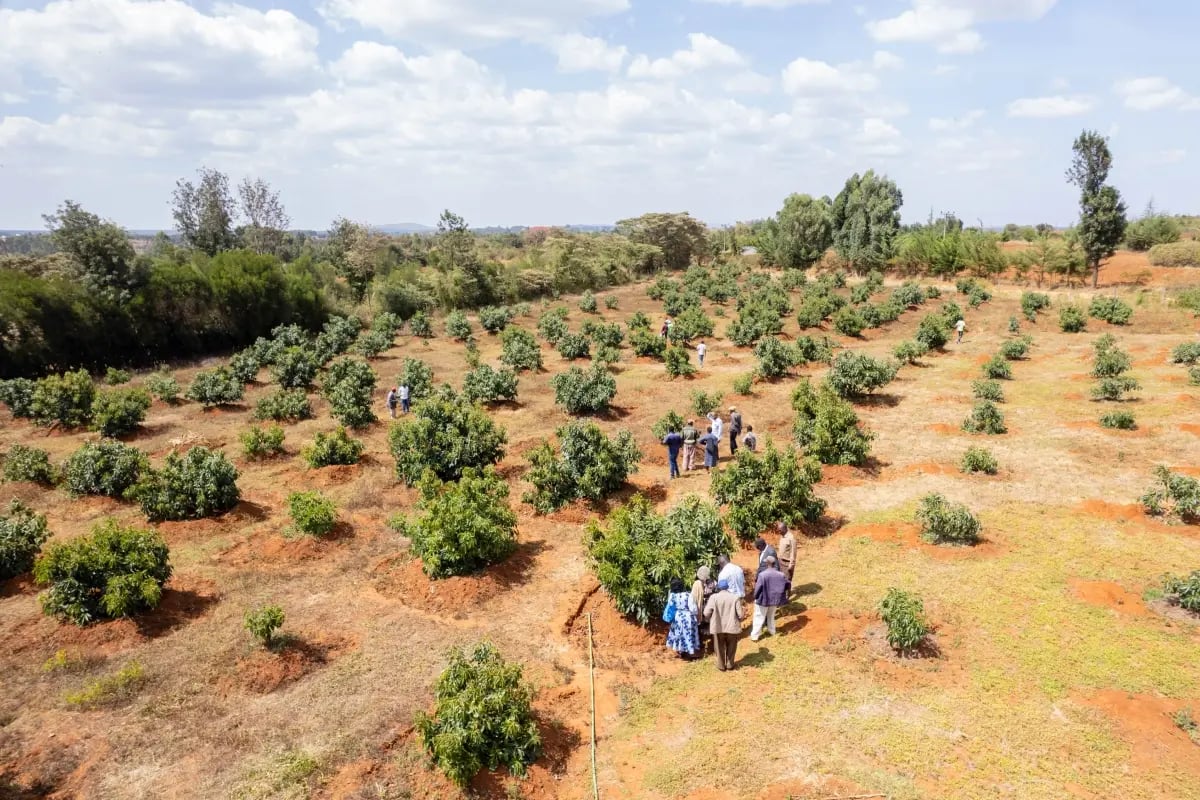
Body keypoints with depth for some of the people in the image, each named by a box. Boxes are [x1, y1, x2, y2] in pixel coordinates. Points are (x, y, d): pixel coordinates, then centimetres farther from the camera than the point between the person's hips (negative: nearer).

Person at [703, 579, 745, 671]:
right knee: (731, 647, 22)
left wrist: (711, 621, 10)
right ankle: (730, 665, 31)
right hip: (732, 626, 1)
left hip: (718, 627, -1)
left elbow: (706, 613, -11)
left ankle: (721, 665, 27)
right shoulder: (735, 597, -8)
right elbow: (740, 614, -9)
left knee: (720, 648, 18)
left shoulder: (714, 597, -10)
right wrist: (739, 620, 13)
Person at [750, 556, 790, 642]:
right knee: (771, 615, 28)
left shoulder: (762, 574, -25)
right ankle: (772, 631, 43)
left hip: (763, 600, -4)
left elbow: (758, 588, -20)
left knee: (759, 617, 10)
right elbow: (788, 585, 4)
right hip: (774, 599, 4)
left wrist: (755, 597, -2)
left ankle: (754, 635, 14)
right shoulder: (781, 575, -10)